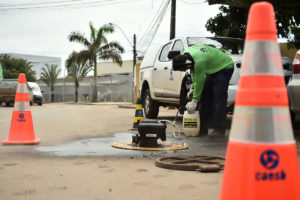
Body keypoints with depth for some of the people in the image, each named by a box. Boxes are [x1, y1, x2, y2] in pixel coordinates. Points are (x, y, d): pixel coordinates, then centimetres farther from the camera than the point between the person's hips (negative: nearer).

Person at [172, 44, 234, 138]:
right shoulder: (186, 55, -10)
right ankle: (202, 128, 8)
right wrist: (193, 88, -1)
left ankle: (219, 130, -13)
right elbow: (194, 72, 4)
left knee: (219, 99, -17)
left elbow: (199, 81, -27)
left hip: (224, 68, -9)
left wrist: (194, 100, -19)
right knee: (205, 97, 4)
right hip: (212, 69, 9)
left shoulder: (199, 61, -36)